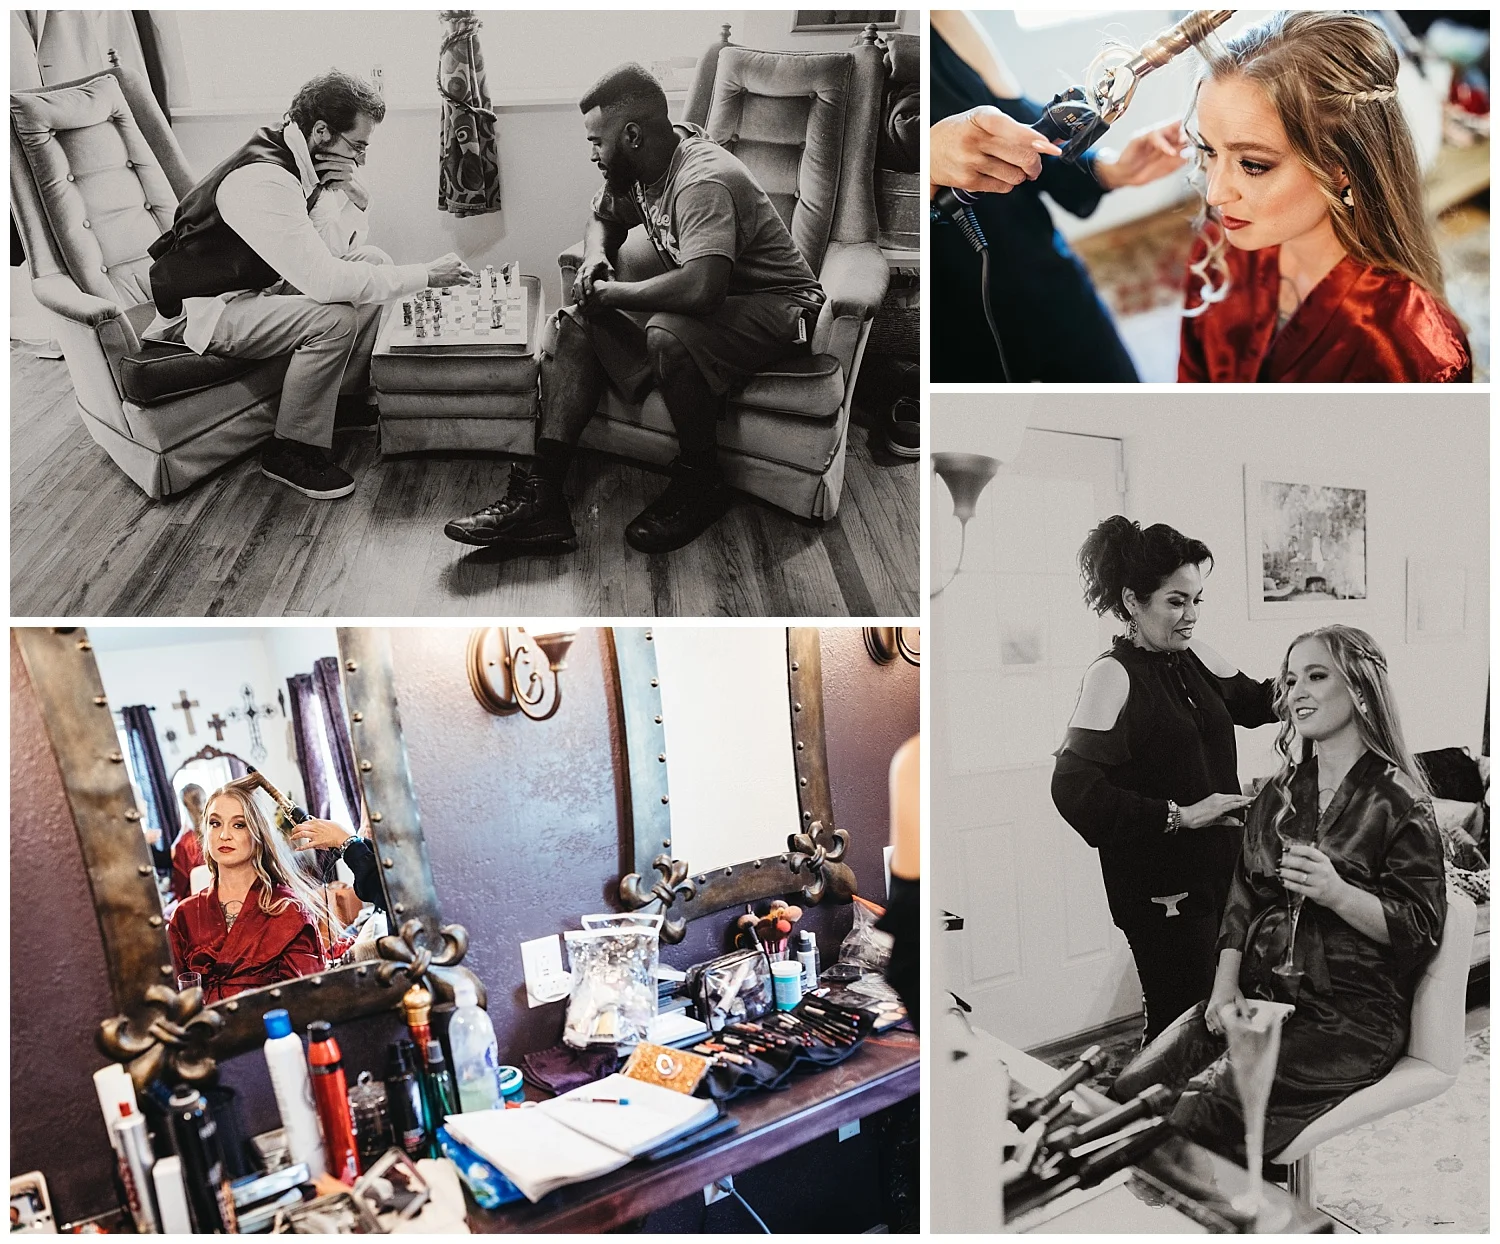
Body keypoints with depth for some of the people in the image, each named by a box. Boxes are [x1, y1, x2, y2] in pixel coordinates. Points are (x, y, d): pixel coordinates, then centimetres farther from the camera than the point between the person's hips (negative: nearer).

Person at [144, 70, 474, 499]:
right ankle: (290, 452, -14)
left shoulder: (296, 158, -1)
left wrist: (346, 192, -17)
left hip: (255, 283, 9)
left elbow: (345, 248, 3)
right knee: (334, 318, -30)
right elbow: (325, 282, -36)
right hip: (202, 311, -9)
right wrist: (425, 275, -30)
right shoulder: (262, 180, -30)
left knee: (373, 260, 2)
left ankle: (349, 398, 10)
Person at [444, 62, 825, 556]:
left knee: (668, 336, -39)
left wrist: (611, 293, -26)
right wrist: (596, 257, -1)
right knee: (580, 321, -4)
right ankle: (540, 499, -16)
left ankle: (700, 484, -14)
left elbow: (701, 289, -43)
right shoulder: (643, 167, 2)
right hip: (713, 295, 9)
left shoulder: (704, 182, -27)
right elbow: (604, 217, 24)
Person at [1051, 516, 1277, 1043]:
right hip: (1160, 889, -7)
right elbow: (1073, 789, -25)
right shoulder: (1113, 676, -17)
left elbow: (1252, 703, 22)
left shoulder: (1195, 658, 5)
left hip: (1219, 870, 7)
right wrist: (1180, 815, -22)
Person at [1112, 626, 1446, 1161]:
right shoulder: (1280, 793, 15)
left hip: (1349, 1013, -5)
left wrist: (1337, 893, -23)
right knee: (1130, 1091, -13)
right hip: (1257, 993, 6)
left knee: (1198, 1113, -24)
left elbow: (1421, 929, -6)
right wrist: (1225, 985, -1)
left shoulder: (1397, 801, -4)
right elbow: (1243, 897, 12)